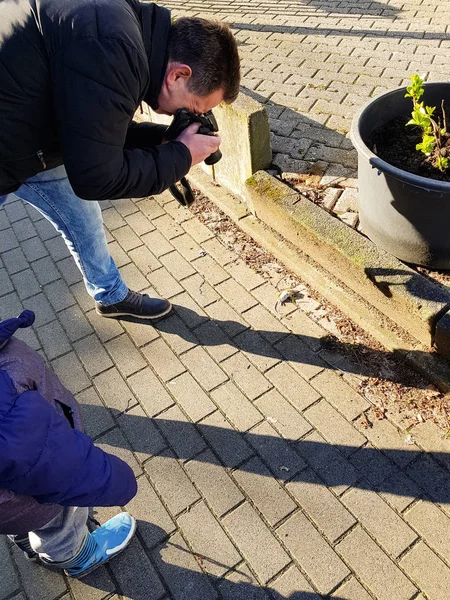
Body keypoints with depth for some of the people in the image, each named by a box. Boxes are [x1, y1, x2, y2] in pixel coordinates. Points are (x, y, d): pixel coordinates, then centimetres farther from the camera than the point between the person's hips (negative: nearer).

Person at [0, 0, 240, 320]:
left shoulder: (127, 26, -2)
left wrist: (166, 137, -4)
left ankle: (112, 296, 40)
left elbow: (101, 130, 8)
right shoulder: (109, 48, -32)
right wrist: (182, 156, -18)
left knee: (83, 217, 18)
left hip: (27, 137, 9)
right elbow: (96, 178, -28)